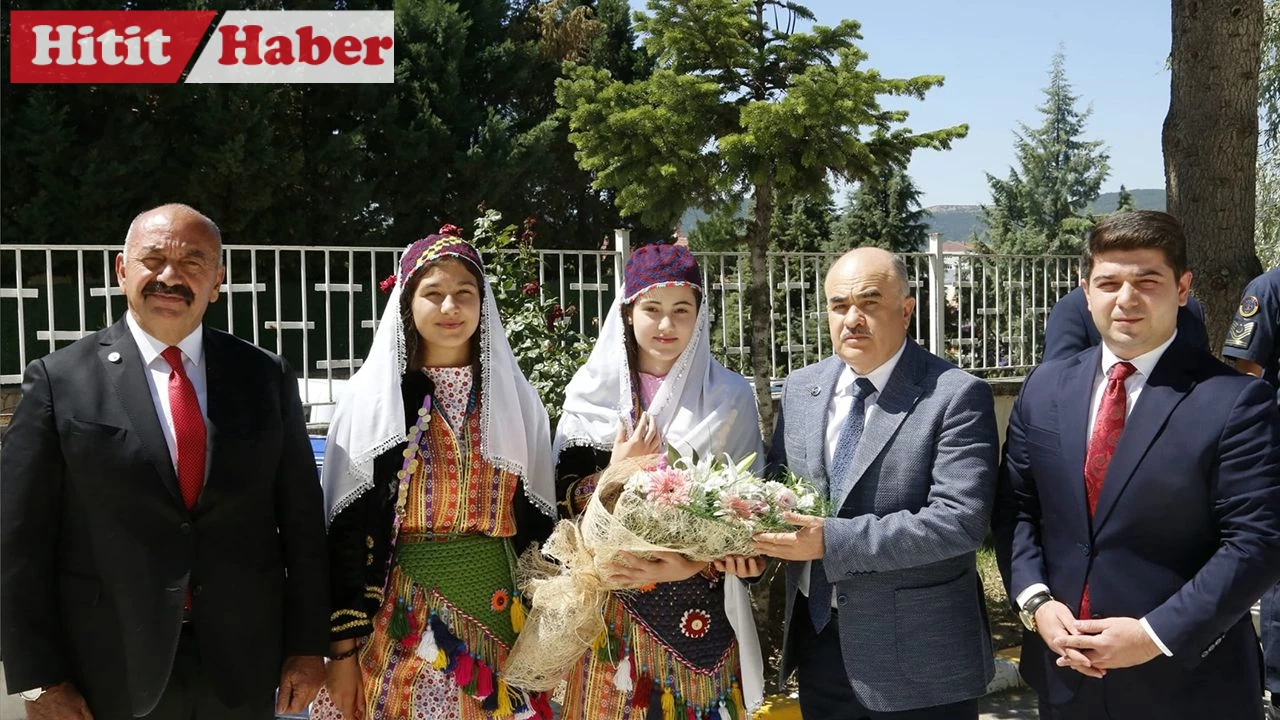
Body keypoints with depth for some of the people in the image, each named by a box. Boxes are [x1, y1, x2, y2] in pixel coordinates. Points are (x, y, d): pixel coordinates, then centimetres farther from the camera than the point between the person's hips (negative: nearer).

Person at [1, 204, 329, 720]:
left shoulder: (267, 377, 2)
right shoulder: (59, 380, -4)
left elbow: (301, 518, 4)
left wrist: (307, 644, 3)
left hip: (243, 664, 2)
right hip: (112, 670, -2)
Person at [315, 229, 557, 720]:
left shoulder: (515, 399, 4)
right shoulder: (370, 399, -3)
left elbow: (537, 521, 7)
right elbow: (347, 531, -3)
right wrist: (343, 649, -6)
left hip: (500, 615, 2)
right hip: (402, 619, -2)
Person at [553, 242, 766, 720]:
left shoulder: (729, 396, -1)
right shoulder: (594, 390, 1)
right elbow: (563, 496, 1)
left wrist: (692, 564, -14)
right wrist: (616, 471, -17)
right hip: (616, 605, 1)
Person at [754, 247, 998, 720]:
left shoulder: (956, 396, -12)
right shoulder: (801, 389, 6)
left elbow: (959, 520, -21)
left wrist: (831, 541, -24)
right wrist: (753, 535, -9)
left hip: (918, 657, -5)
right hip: (818, 639, 5)